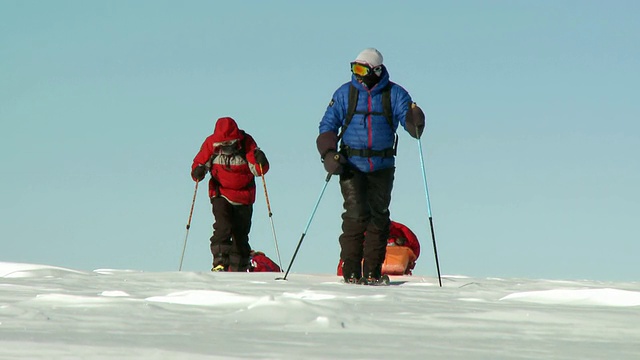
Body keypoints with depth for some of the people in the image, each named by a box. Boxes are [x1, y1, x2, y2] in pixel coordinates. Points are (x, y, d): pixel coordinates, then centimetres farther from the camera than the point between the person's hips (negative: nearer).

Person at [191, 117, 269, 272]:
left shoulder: (246, 142, -12)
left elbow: (258, 170, -10)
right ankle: (220, 264, -24)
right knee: (223, 227, -22)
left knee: (240, 234, 7)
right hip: (221, 194, -1)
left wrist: (260, 161, -33)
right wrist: (198, 172, -22)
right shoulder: (211, 143, -11)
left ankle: (239, 269, 19)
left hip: (243, 197, 1)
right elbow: (199, 162, 1)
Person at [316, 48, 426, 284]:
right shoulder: (345, 93, 3)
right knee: (356, 215, -11)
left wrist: (414, 120, -27)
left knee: (378, 216, 2)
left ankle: (372, 271, 10)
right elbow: (328, 125, 7)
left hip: (382, 166, 1)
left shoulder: (394, 94, 2)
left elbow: (411, 125, -3)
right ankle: (351, 270, -6)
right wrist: (328, 153, -8)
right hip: (351, 166, -1)